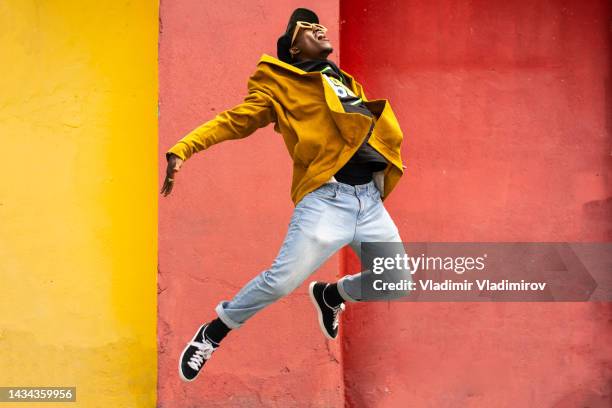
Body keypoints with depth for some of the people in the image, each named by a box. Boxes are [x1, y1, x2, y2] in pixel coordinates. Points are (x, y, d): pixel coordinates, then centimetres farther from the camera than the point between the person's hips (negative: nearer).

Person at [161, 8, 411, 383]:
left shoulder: (347, 83, 24)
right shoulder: (281, 86, 6)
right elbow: (236, 120, -3)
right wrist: (183, 149, -14)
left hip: (370, 199, 6)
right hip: (326, 197, -6)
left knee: (395, 285, 2)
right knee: (283, 280, -16)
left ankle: (330, 295, 33)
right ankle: (214, 332, 10)